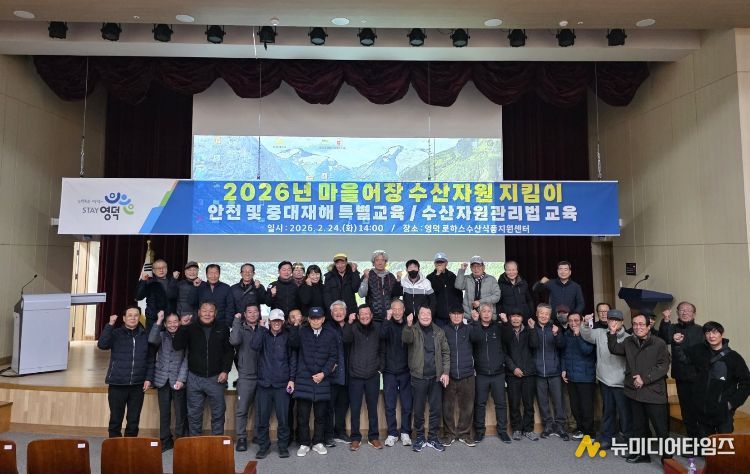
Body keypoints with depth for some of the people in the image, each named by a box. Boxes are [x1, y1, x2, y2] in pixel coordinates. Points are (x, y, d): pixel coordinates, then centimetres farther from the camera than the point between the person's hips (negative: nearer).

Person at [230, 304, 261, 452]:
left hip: (262, 376, 2)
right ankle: (241, 438, 16)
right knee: (241, 409, 1)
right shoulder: (240, 329, 3)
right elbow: (234, 341, -20)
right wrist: (237, 320, -14)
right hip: (246, 376, -2)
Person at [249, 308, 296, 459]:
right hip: (264, 383, 1)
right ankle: (263, 446, 23)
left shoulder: (287, 336, 2)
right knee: (262, 418, 6)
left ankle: (283, 446, 18)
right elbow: (254, 346, -15)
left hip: (282, 384, -1)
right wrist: (262, 327, -12)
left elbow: (293, 358, 2)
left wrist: (292, 379, -3)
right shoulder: (263, 335, 5)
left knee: (283, 418, 2)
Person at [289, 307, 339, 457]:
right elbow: (292, 345, -14)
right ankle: (304, 444, 22)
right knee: (303, 415, 6)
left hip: (322, 379, 1)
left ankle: (318, 442, 27)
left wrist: (323, 373, -7)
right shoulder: (301, 332, 0)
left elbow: (334, 356, 1)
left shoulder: (330, 334, 1)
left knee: (321, 415, 11)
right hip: (303, 379, -1)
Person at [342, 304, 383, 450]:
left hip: (373, 376, 1)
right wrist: (349, 323, -34)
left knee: (373, 408, 11)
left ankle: (373, 437, 24)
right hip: (356, 376, -1)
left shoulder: (377, 328, 2)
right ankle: (355, 438, 20)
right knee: (355, 409, 5)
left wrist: (380, 365, -1)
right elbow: (346, 339, -22)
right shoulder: (353, 328, -3)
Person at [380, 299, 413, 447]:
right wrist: (387, 319, -29)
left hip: (405, 371, 1)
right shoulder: (388, 325, 0)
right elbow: (382, 335, -22)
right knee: (389, 405, 4)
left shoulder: (408, 325, 4)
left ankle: (405, 433, 20)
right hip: (389, 371, 0)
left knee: (407, 405, 6)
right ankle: (392, 433, 17)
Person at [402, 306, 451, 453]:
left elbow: (446, 352, 8)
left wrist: (446, 372, -1)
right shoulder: (413, 330, -2)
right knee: (419, 409, 6)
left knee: (436, 409, 8)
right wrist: (408, 326, -44)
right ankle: (419, 437, 22)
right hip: (418, 376, -2)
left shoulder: (438, 332, 6)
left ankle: (433, 438, 24)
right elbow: (406, 339, -25)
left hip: (436, 377, 2)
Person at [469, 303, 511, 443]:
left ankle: (502, 430, 22)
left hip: (498, 373, 1)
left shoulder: (498, 327, 5)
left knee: (501, 403, 8)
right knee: (480, 403, 7)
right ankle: (479, 430, 20)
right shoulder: (474, 327, 3)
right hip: (481, 374, -1)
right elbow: (474, 339, -13)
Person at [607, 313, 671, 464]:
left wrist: (645, 379, -16)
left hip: (654, 392, -5)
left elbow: (663, 366, -12)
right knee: (639, 426, 18)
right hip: (634, 391, 5)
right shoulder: (629, 342, 7)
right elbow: (614, 349, 19)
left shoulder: (659, 343, -10)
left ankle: (667, 457, 10)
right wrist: (612, 333, 4)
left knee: (661, 428, -2)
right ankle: (642, 453, 31)